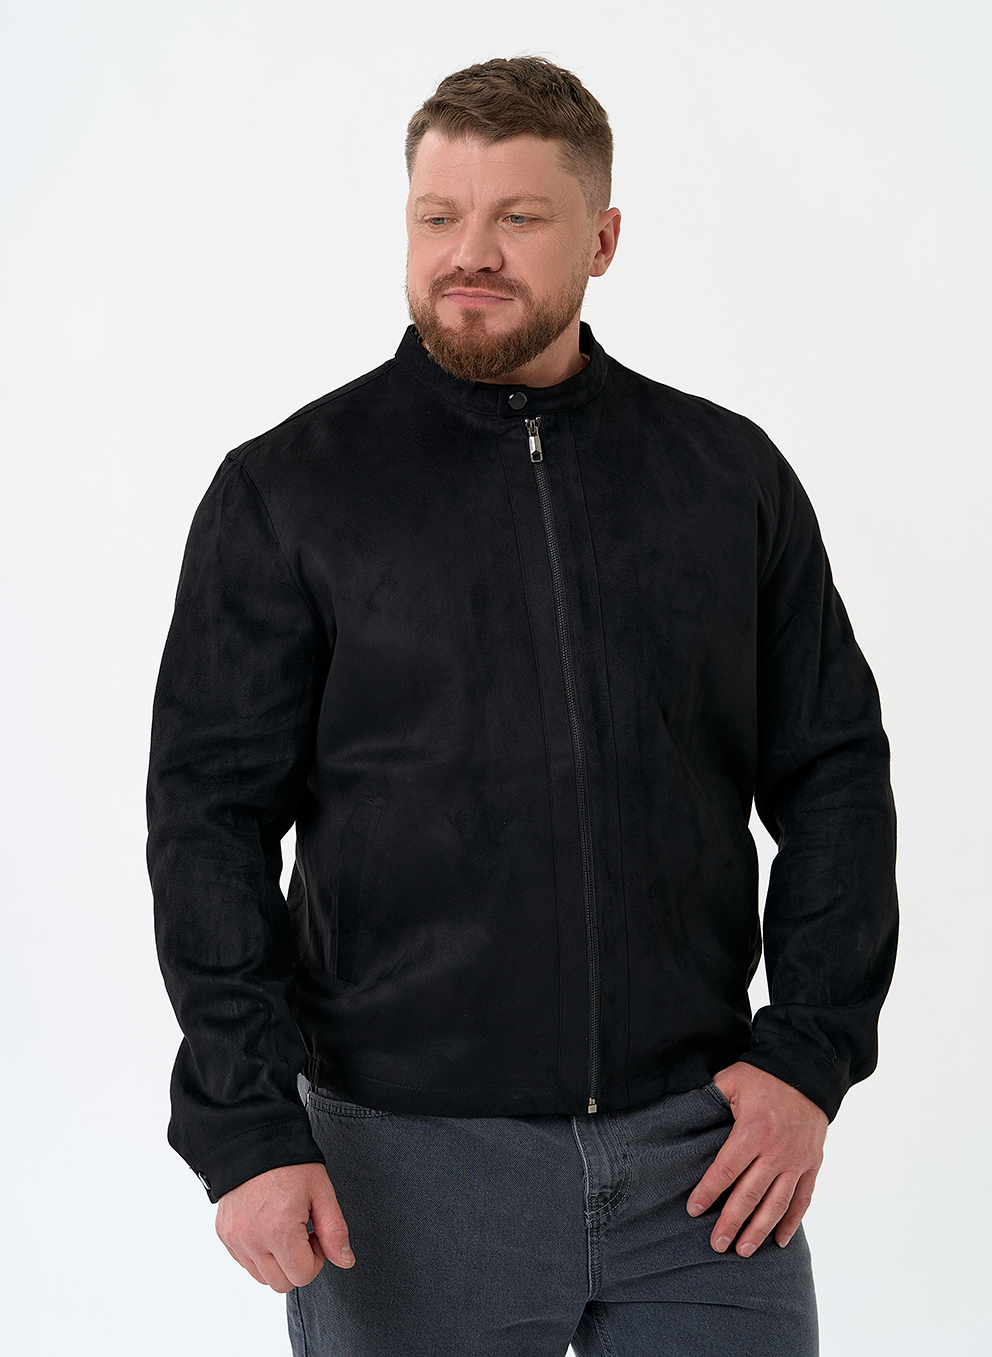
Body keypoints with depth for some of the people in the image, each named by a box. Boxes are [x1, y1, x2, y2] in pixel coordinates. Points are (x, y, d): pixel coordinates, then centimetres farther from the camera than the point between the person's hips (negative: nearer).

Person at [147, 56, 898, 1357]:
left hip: (699, 1150, 2)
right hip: (404, 1165, -1)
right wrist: (246, 1127, -10)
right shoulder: (286, 491, 0)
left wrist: (811, 1054, 0)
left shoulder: (730, 473, 7)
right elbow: (211, 819, -2)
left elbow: (833, 772, 10)